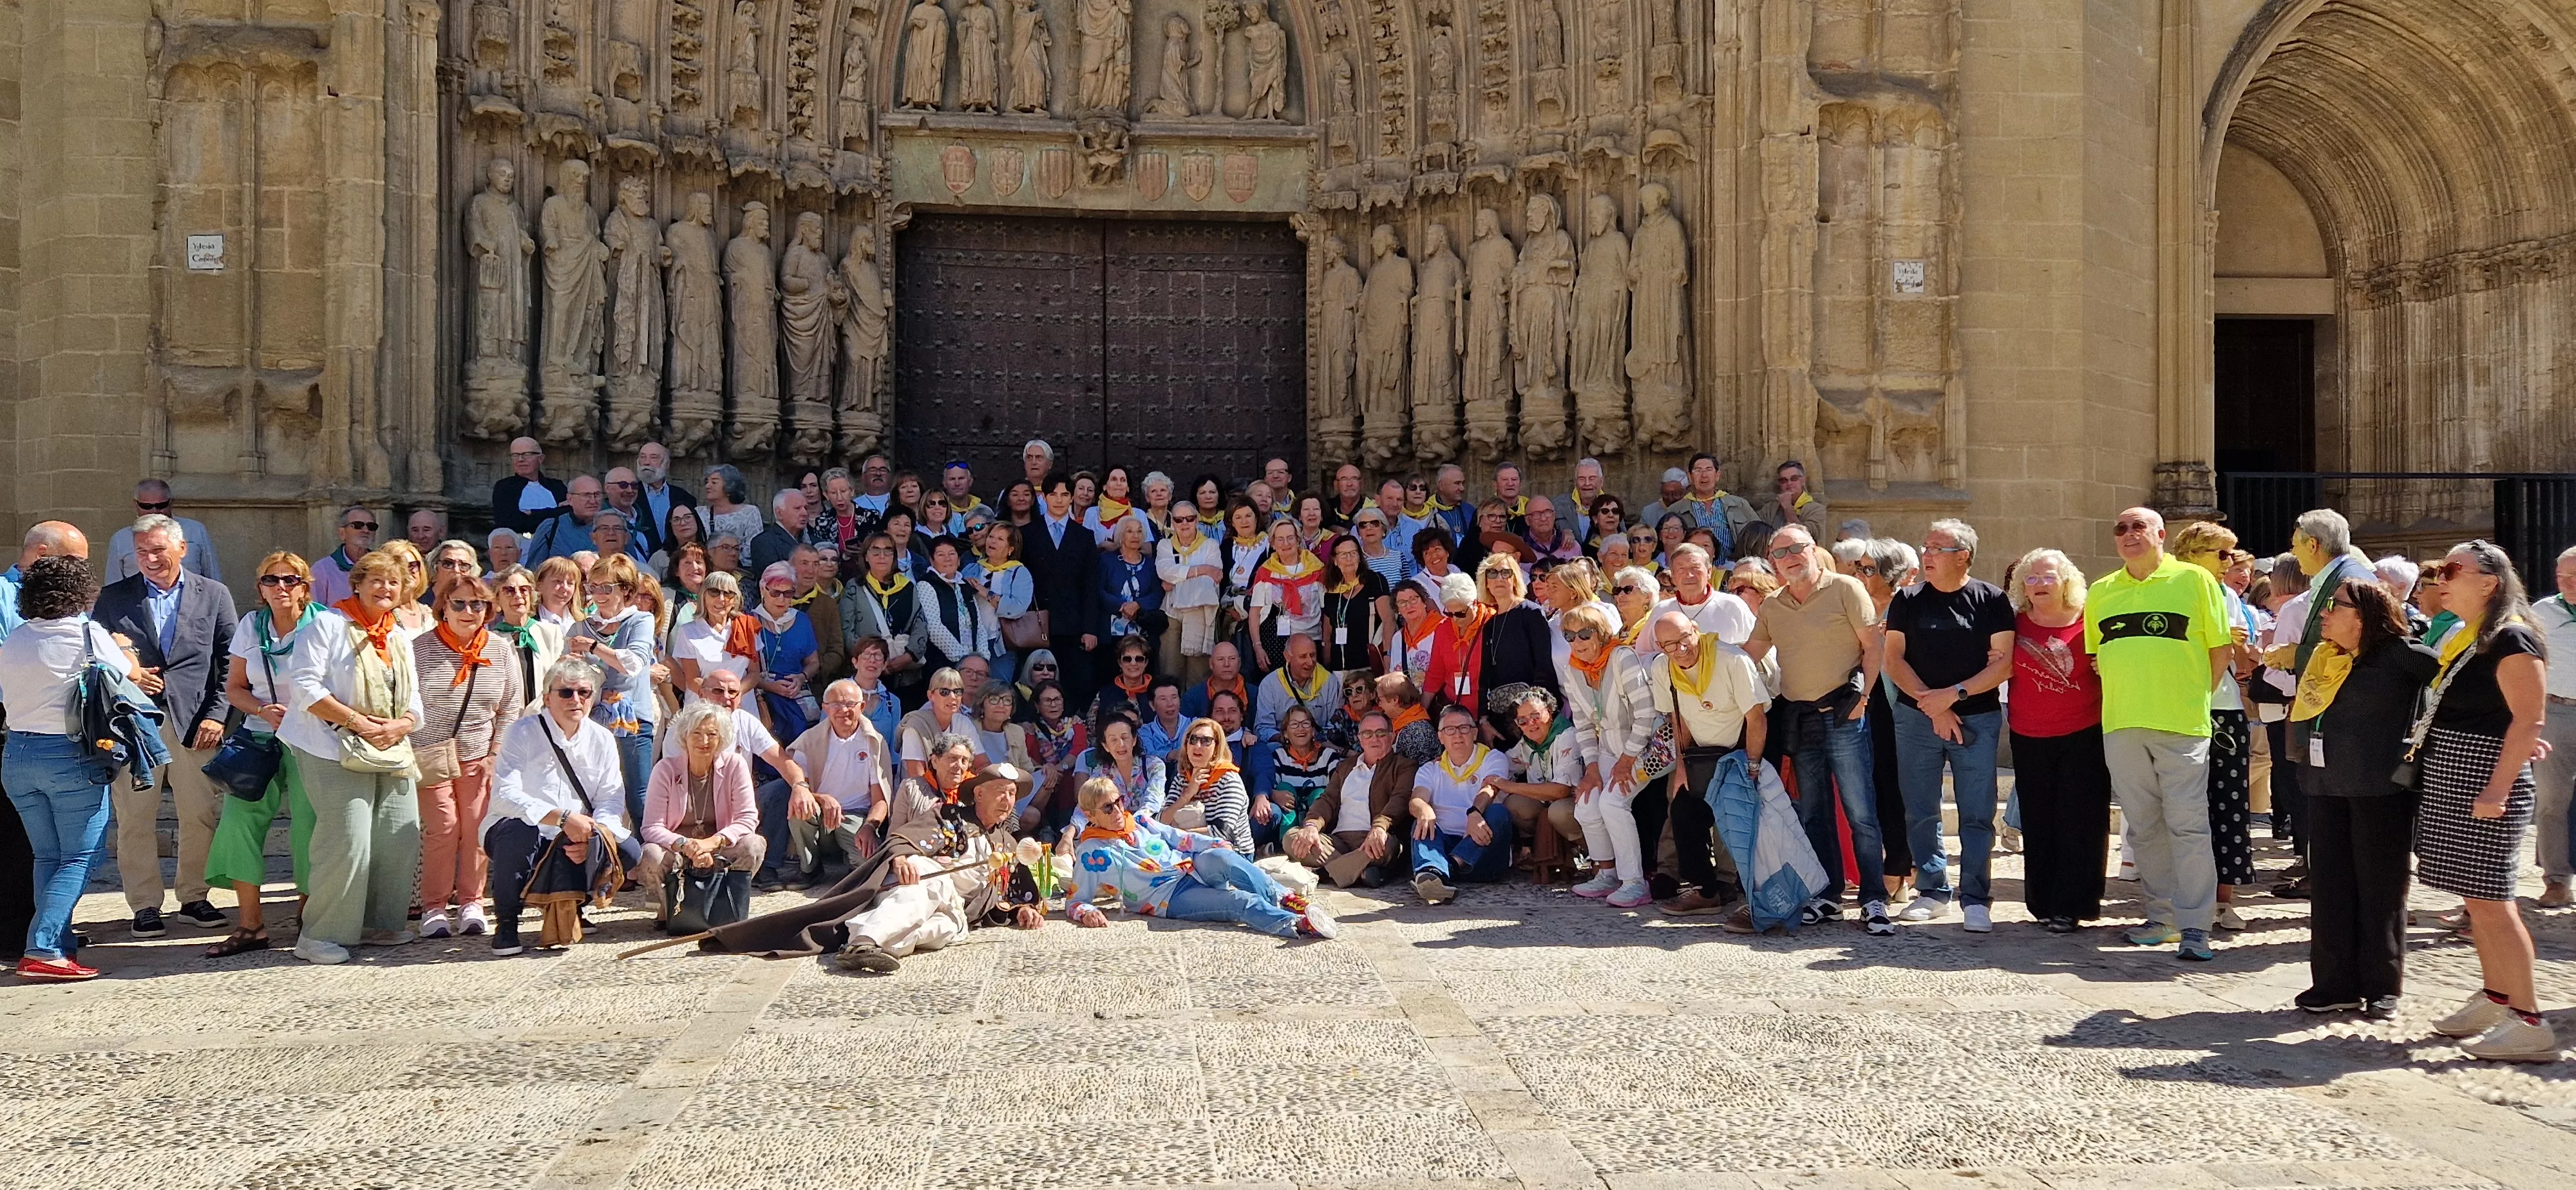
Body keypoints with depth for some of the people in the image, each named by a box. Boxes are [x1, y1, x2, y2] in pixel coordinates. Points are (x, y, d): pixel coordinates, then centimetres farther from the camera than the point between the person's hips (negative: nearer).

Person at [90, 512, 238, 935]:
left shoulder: (214, 595, 7)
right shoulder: (112, 598, 8)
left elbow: (229, 663, 6)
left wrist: (216, 715, -3)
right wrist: (126, 676, -9)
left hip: (194, 721, 0)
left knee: (200, 817, 4)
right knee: (135, 818, 1)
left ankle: (194, 898, 17)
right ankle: (144, 906, 10)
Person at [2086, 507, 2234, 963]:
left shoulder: (2195, 580, 1)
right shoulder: (2100, 593, 12)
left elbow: (2221, 648, 3)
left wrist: (2196, 699, 3)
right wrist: (2125, 697, 11)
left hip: (2182, 725, -4)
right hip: (2121, 725, 4)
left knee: (2188, 825, -6)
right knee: (2143, 827, 9)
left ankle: (2195, 926, -3)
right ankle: (2162, 916, 19)